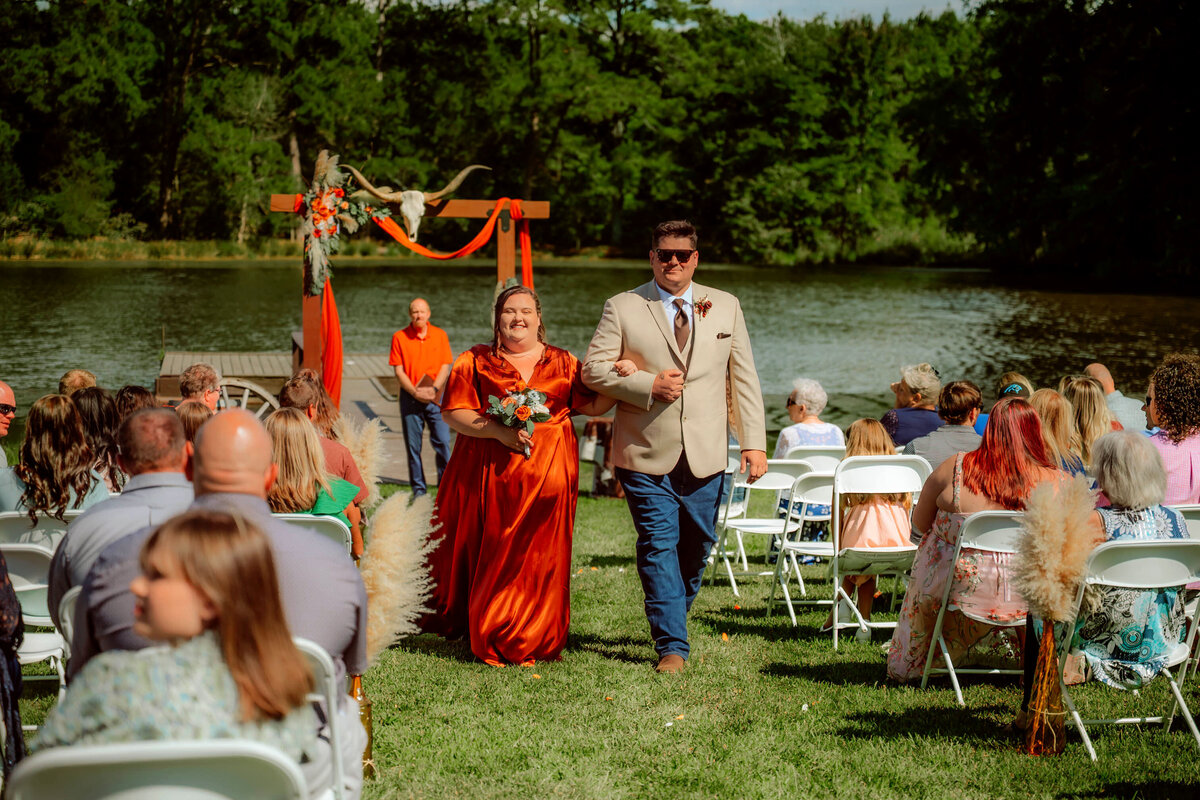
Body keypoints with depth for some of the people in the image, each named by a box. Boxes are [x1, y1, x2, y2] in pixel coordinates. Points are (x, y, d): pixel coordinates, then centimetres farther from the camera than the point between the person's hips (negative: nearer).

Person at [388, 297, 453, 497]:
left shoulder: (440, 335, 6)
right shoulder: (399, 337, 2)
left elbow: (445, 366, 3)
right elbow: (399, 371, -1)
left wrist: (434, 389, -12)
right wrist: (415, 392, -13)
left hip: (436, 397, 0)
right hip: (410, 398, 0)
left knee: (442, 441, -5)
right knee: (413, 445, 1)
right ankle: (419, 490, 9)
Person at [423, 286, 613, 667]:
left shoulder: (563, 364, 14)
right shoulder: (475, 361, 8)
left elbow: (593, 405, 8)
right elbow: (454, 413, -1)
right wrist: (499, 431, -15)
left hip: (546, 476, 1)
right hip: (487, 474, -1)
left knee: (536, 557, -1)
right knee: (490, 556, 0)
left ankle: (528, 642, 9)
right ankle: (488, 639, 15)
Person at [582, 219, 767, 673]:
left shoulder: (725, 307, 10)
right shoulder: (622, 308, 3)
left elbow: (744, 378, 8)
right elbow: (593, 368, -2)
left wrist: (754, 442, 0)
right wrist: (649, 385, -15)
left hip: (706, 456, 3)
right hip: (647, 455, -2)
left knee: (698, 545, 11)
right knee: (659, 546, -5)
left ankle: (670, 616, 35)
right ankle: (672, 645, -2)